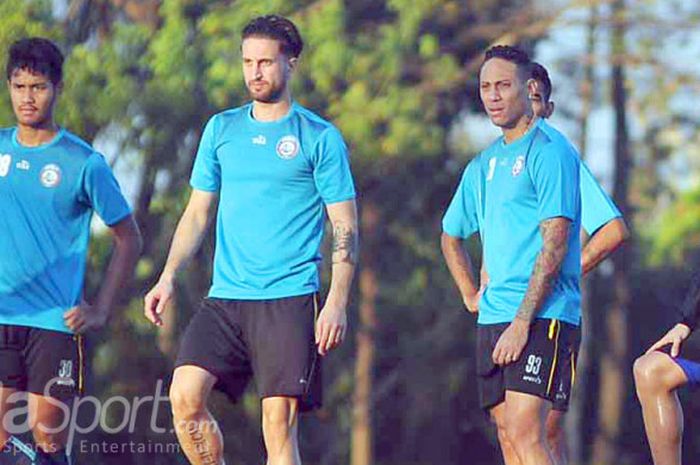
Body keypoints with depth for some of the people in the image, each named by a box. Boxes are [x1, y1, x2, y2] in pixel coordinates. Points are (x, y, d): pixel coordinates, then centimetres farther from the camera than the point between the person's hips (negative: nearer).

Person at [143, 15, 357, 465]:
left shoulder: (321, 138, 1)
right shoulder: (221, 129, 13)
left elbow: (345, 227, -1)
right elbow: (198, 212, 19)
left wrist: (337, 302, -11)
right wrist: (169, 277, 6)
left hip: (289, 298, -4)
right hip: (224, 298, 4)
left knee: (279, 424, -9)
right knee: (185, 395, -13)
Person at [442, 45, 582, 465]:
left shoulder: (550, 151, -7)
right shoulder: (484, 165, 17)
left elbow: (555, 243, -15)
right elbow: (451, 237, 32)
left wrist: (522, 321, -19)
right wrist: (472, 296, 19)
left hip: (542, 317, -8)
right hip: (492, 320, 8)